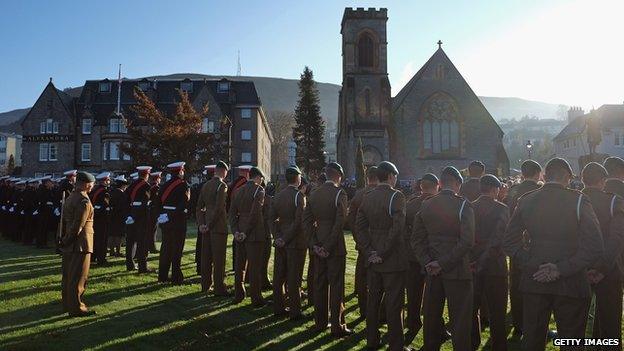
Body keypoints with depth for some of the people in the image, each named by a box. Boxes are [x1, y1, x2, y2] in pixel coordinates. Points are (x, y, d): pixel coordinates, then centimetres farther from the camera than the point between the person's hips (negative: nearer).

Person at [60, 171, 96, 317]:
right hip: (80, 244, -9)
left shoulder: (69, 198, 13)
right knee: (78, 277, -2)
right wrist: (68, 241, -9)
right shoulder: (84, 201, -18)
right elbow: (78, 226, -21)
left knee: (68, 275, 17)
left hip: (69, 244, 9)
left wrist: (64, 239, 15)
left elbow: (64, 221, 14)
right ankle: (76, 308, 4)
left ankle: (67, 304, 28)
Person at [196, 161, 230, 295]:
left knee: (206, 257, 13)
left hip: (207, 226, 7)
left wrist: (201, 224, 6)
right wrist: (210, 224, -11)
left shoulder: (205, 185, 11)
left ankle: (205, 285, 23)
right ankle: (219, 288, 2)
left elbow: (199, 207, 11)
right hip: (218, 226, -7)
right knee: (219, 259, -2)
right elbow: (219, 208, -18)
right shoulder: (222, 185, -11)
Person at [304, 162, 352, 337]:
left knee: (319, 284, 13)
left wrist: (315, 244, 2)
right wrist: (328, 247, -14)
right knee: (336, 286, 1)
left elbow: (307, 219, 4)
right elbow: (339, 222, -18)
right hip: (335, 246, -6)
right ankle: (337, 326, 8)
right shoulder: (339, 193, -11)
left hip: (319, 246, 6)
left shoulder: (314, 193, 7)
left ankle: (320, 322, 23)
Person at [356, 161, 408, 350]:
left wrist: (369, 251, 1)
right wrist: (383, 254, -14)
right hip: (393, 259, -6)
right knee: (394, 304, 2)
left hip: (373, 259, 6)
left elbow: (359, 225, 3)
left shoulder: (368, 197, 5)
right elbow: (397, 228, -21)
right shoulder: (396, 196, -13)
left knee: (372, 300, 16)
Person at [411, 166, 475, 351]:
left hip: (432, 271, 5)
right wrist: (443, 263, -15)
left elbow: (416, 239, 2)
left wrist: (427, 262, -2)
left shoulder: (426, 205, 3)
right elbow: (467, 241, -19)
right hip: (457, 270, -4)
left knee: (431, 316, 16)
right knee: (460, 320, 4)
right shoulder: (463, 205, -10)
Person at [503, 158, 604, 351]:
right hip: (570, 284, -3)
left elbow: (509, 243, 2)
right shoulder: (578, 200, -9)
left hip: (534, 281, 3)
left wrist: (531, 265, -2)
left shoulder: (525, 201, 1)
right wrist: (562, 269, -13)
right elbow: (594, 247, -15)